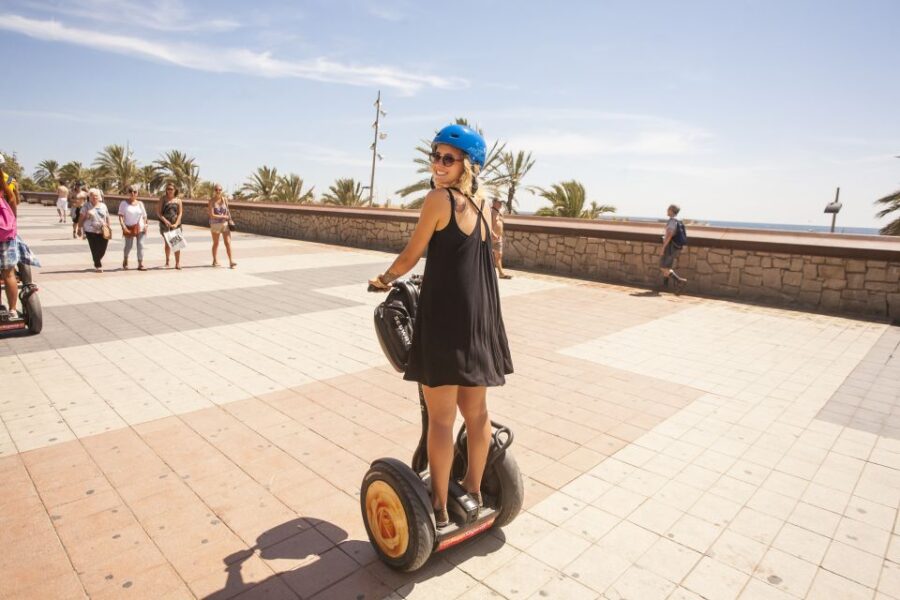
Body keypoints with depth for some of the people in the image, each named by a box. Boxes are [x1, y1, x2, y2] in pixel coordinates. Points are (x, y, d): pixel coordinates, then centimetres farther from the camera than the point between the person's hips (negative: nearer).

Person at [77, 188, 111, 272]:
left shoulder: (103, 206, 11)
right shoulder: (86, 206, 2)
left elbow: (107, 218, 14)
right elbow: (81, 218, 4)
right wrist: (79, 228, 3)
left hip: (103, 231, 2)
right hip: (91, 231, -2)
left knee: (102, 249, 1)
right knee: (95, 249, -5)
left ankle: (97, 261, 31)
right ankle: (98, 265, 8)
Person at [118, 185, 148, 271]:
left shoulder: (140, 203, 10)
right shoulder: (124, 203, 1)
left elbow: (144, 216, 13)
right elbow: (120, 216, -4)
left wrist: (145, 225, -1)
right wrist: (123, 226, -16)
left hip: (140, 227, 2)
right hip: (129, 228, -2)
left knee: (140, 245, -3)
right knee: (128, 245, 2)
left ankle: (140, 264, -1)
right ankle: (125, 260, 28)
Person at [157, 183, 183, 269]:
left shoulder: (178, 200, 5)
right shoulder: (163, 199, 3)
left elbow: (180, 213, 2)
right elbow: (158, 212, -1)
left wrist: (176, 223, -11)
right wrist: (165, 221, -16)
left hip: (175, 224, 0)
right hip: (165, 224, 0)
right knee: (167, 243, 9)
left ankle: (178, 263, -5)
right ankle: (167, 261, 26)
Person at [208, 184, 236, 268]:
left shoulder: (224, 199, 2)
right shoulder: (212, 201, -10)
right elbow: (212, 215, -16)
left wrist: (230, 219, 2)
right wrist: (223, 216, -14)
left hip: (225, 224, 2)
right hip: (215, 224, -2)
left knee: (228, 243, -6)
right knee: (216, 243, 11)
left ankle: (231, 261, -7)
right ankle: (215, 261, 25)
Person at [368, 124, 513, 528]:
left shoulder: (439, 198, -9)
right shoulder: (480, 202, 11)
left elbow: (410, 257, -4)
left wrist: (384, 279, 13)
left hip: (445, 317, -8)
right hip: (480, 318, 8)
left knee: (440, 419, 4)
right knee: (476, 413, 17)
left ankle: (439, 509, 19)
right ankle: (474, 491, 34)